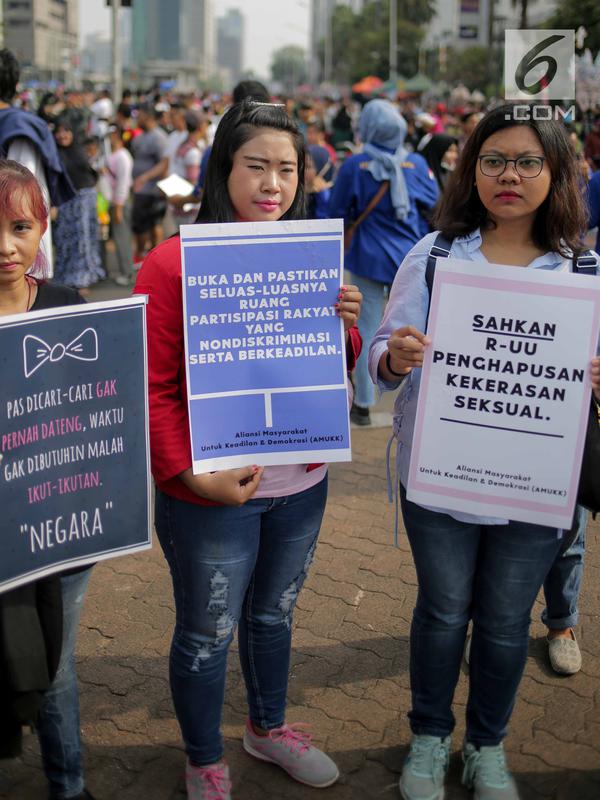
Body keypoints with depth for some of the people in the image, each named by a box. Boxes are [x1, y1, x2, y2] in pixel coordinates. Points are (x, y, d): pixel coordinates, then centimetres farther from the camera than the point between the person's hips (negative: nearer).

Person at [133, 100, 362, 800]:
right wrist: (193, 475, -24)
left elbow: (337, 371, 9)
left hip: (302, 483, 5)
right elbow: (155, 388, -14)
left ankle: (268, 727, 49)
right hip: (211, 493, -5)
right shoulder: (172, 264, -13)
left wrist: (345, 324, -11)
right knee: (206, 636, 11)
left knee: (274, 614, 24)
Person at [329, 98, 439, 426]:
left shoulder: (354, 166, -9)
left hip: (369, 257, -1)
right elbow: (433, 203, 5)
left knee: (367, 331, 6)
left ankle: (363, 405, 10)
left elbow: (338, 213, -3)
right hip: (410, 257, 2)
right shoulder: (416, 163, -5)